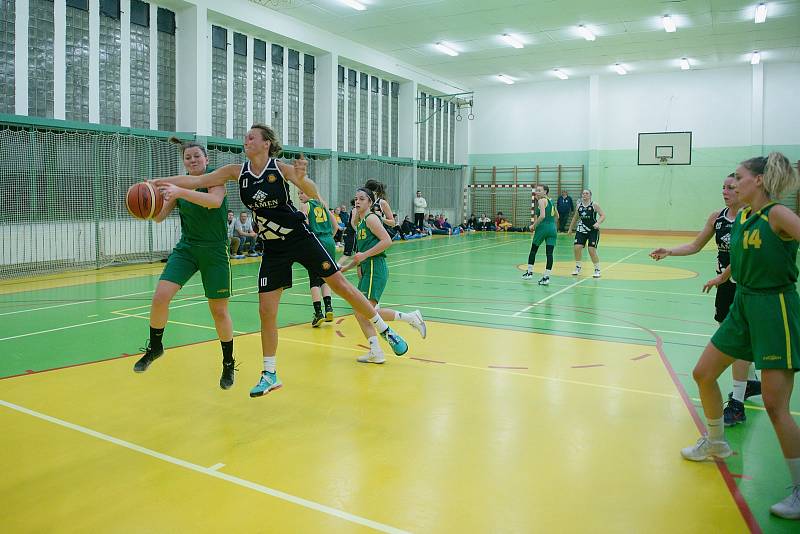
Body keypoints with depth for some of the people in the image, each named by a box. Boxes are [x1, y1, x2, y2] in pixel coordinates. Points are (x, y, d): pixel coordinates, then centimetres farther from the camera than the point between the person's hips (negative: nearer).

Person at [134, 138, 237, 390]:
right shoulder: (180, 184, 4)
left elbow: (215, 201, -32)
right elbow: (159, 217, -1)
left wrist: (181, 192, -44)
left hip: (215, 252, -3)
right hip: (186, 248, 4)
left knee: (219, 310, 2)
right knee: (160, 297, -13)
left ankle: (229, 364, 21)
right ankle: (154, 347, 12)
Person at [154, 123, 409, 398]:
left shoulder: (281, 168, -12)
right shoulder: (237, 172, -2)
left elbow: (314, 195, -20)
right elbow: (197, 181, -1)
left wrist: (301, 178, -40)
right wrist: (159, 182, -9)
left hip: (301, 238, -3)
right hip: (273, 248, 4)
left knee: (340, 284, -2)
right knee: (266, 310, 0)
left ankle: (385, 330, 16)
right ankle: (270, 375, 13)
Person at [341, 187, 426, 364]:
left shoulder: (371, 218, -6)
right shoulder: (360, 222, 21)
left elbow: (387, 241, -18)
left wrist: (364, 255, -17)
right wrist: (347, 267, 21)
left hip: (376, 268, -9)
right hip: (367, 270, 9)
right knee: (360, 313, 5)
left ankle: (411, 318, -6)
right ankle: (376, 352, 8)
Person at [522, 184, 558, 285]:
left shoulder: (541, 201, -6)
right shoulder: (551, 201, 17)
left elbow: (542, 216, -18)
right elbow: (557, 216, 27)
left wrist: (534, 225, -9)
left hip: (543, 227, -6)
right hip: (552, 228, 6)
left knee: (533, 249, 13)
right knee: (549, 253, -1)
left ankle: (529, 272, 21)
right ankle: (546, 277, -4)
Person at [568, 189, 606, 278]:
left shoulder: (594, 205, -7)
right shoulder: (579, 206, 5)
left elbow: (603, 215, -9)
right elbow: (575, 217, 18)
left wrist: (598, 223, -27)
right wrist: (570, 228, 21)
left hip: (593, 230, -4)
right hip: (581, 229, 4)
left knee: (592, 250, -10)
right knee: (577, 247, -7)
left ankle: (597, 270, 7)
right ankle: (578, 267, 12)